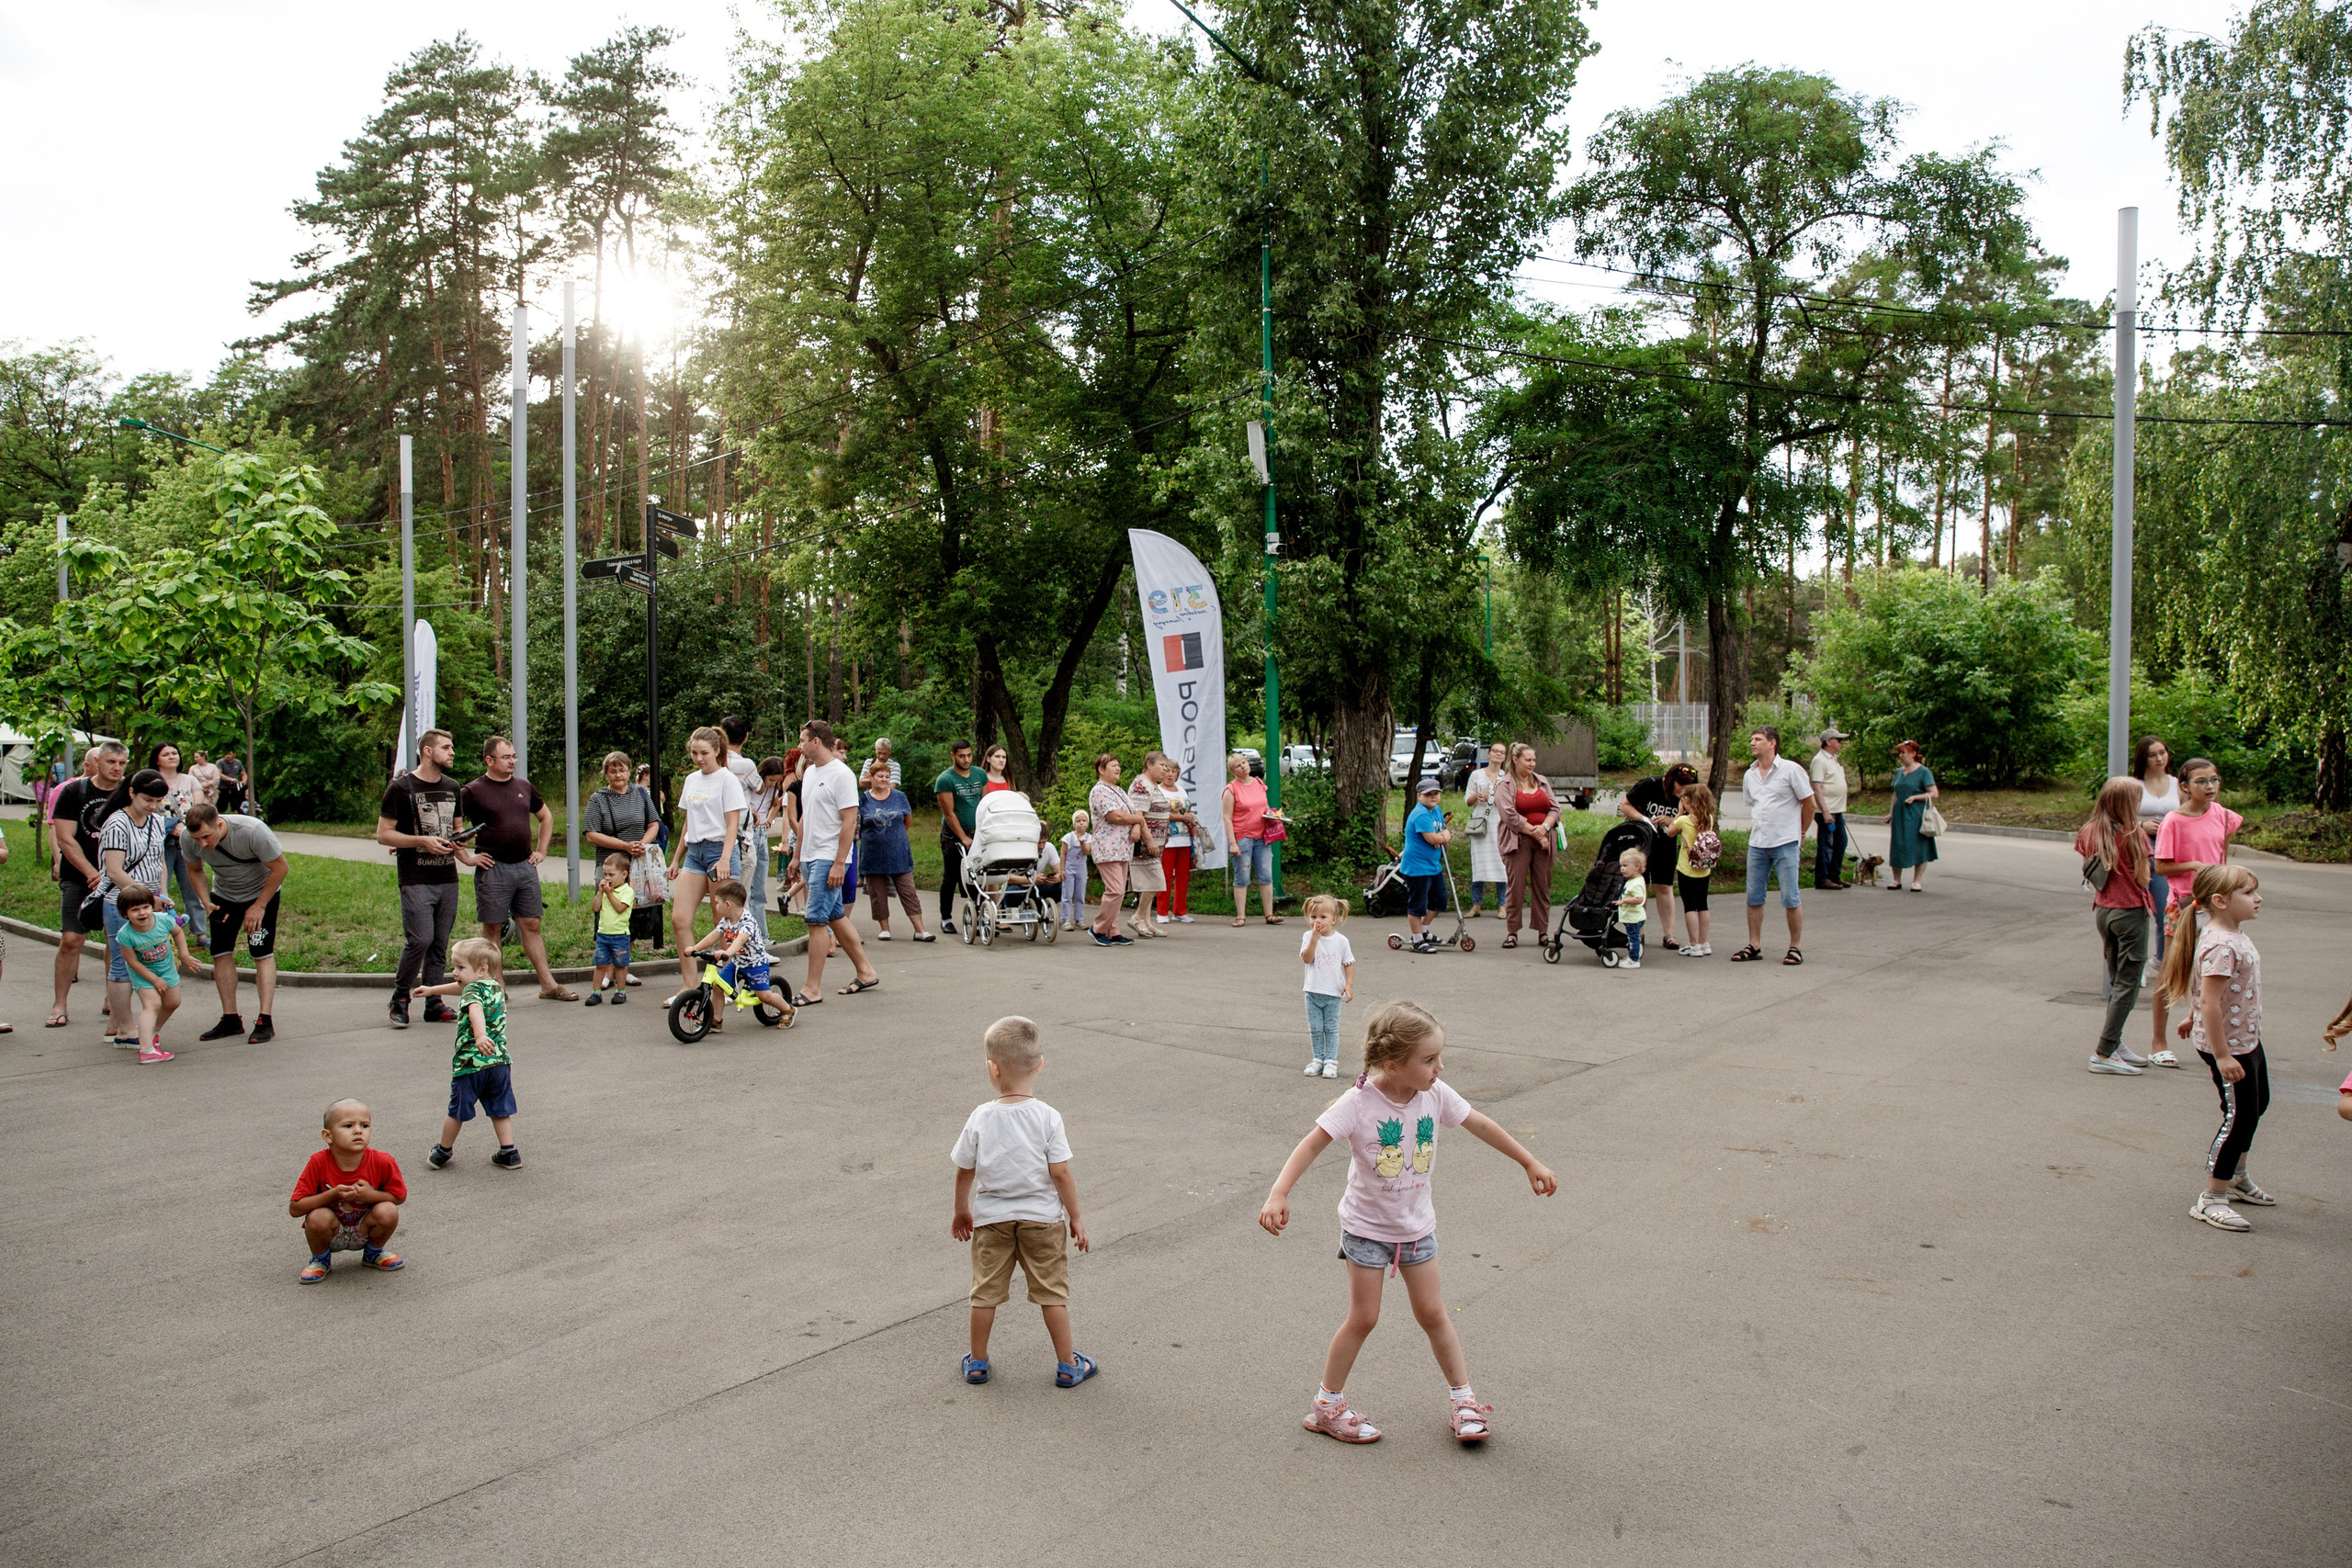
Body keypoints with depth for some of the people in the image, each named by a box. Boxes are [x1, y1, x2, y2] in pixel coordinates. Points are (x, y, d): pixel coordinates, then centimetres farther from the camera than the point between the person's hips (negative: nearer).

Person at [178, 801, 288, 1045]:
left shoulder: (251, 831, -35)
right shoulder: (188, 838, -22)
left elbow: (280, 867, -22)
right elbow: (195, 870, 0)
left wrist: (258, 906, -18)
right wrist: (206, 902, -15)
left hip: (261, 893, -4)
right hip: (223, 895, 4)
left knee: (262, 955, -10)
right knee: (220, 953, -2)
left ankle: (264, 1022, -9)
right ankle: (230, 1019, 8)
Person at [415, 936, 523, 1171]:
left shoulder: (473, 989, -10)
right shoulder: (496, 987, 15)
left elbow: (476, 1011, -33)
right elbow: (459, 988, 33)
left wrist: (480, 1035, -52)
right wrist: (432, 990, 48)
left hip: (471, 1063, -7)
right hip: (500, 1061, 7)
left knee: (457, 1112, 12)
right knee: (500, 1110, 14)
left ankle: (443, 1152, 28)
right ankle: (509, 1153, 12)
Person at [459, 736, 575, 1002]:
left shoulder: (524, 786, 11)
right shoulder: (473, 791, -5)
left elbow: (546, 817, 24)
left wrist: (541, 851, 16)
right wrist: (466, 857, -11)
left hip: (525, 867, 4)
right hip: (492, 869, -4)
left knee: (531, 925, 8)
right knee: (492, 929, 3)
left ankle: (548, 985, 9)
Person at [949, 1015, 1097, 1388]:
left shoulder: (980, 1118, -12)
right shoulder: (1048, 1118, -16)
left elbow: (964, 1171, -2)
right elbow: (1060, 1174, -14)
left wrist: (961, 1212, 14)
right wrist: (1075, 1218, -2)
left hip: (991, 1217, 1)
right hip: (1042, 1217, -1)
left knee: (985, 1291, 15)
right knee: (1052, 1292, 11)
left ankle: (977, 1363, 27)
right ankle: (1067, 1365, 19)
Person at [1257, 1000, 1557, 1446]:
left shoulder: (1435, 1095, -13)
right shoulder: (1358, 1103, -26)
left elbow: (1480, 1126, 2)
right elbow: (1311, 1145, -28)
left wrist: (1530, 1163, 9)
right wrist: (1279, 1195, -41)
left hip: (1416, 1225, 4)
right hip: (1366, 1226, -3)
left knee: (1432, 1312, 10)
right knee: (1363, 1317, 3)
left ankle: (1464, 1399, 26)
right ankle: (1327, 1406, 20)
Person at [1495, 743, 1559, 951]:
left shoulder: (1542, 781, 15)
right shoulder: (1505, 785, -1)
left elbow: (1555, 808, 9)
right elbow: (1510, 816, -10)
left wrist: (1544, 828, -9)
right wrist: (1534, 832, -12)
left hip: (1543, 840, 4)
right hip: (1518, 841, -4)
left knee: (1543, 886, 5)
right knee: (1516, 886, -4)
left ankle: (1543, 931, 12)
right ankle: (1511, 932, 3)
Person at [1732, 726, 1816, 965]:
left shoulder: (1791, 770, -6)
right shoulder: (1749, 775, 10)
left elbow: (1809, 804, 0)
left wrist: (1800, 833, 8)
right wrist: (1757, 829, 14)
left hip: (1785, 844, -5)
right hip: (1757, 844, 6)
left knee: (1790, 897, -1)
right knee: (1754, 896, 6)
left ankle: (1795, 947, 8)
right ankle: (1754, 947, 14)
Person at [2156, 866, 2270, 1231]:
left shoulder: (2234, 936, 6)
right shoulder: (2220, 946, -26)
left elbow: (2212, 997, 19)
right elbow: (2209, 1000, -29)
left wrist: (2194, 1019, 30)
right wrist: (2222, 1056, -28)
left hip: (2247, 1038, 11)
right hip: (2227, 1043, -11)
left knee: (2256, 1105, 23)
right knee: (2239, 1116, -7)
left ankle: (2236, 1178, 41)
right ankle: (2211, 1199, 1)